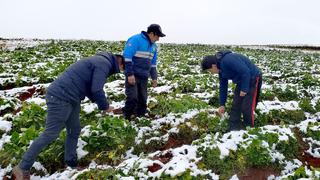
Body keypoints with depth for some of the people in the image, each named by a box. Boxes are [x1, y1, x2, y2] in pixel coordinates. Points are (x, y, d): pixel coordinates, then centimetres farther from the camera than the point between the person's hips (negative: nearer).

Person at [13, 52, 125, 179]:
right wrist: (105, 106, -3)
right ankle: (23, 168, 8)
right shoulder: (104, 63, -12)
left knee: (74, 131, 15)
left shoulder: (100, 61, 21)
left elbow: (90, 88, 24)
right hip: (60, 97, -11)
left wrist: (101, 104, 17)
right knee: (50, 134, -4)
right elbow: (96, 90, -19)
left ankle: (71, 163, 28)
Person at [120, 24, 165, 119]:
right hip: (132, 76, -7)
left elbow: (153, 63, 20)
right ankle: (125, 119, 0)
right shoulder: (135, 40, -12)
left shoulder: (153, 45, 13)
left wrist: (154, 77, 15)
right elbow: (127, 57, -18)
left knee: (142, 99, 9)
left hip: (144, 77, 7)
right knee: (132, 98, -13)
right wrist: (130, 74, -22)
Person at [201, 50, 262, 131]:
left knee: (247, 107, -9)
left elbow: (245, 72, -30)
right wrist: (222, 104, 13)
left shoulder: (228, 60, -29)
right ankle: (233, 128, 15)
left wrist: (244, 89, -23)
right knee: (235, 106, 7)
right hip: (242, 81, 9)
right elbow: (223, 86, 10)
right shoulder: (221, 68, 2)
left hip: (253, 79, -9)